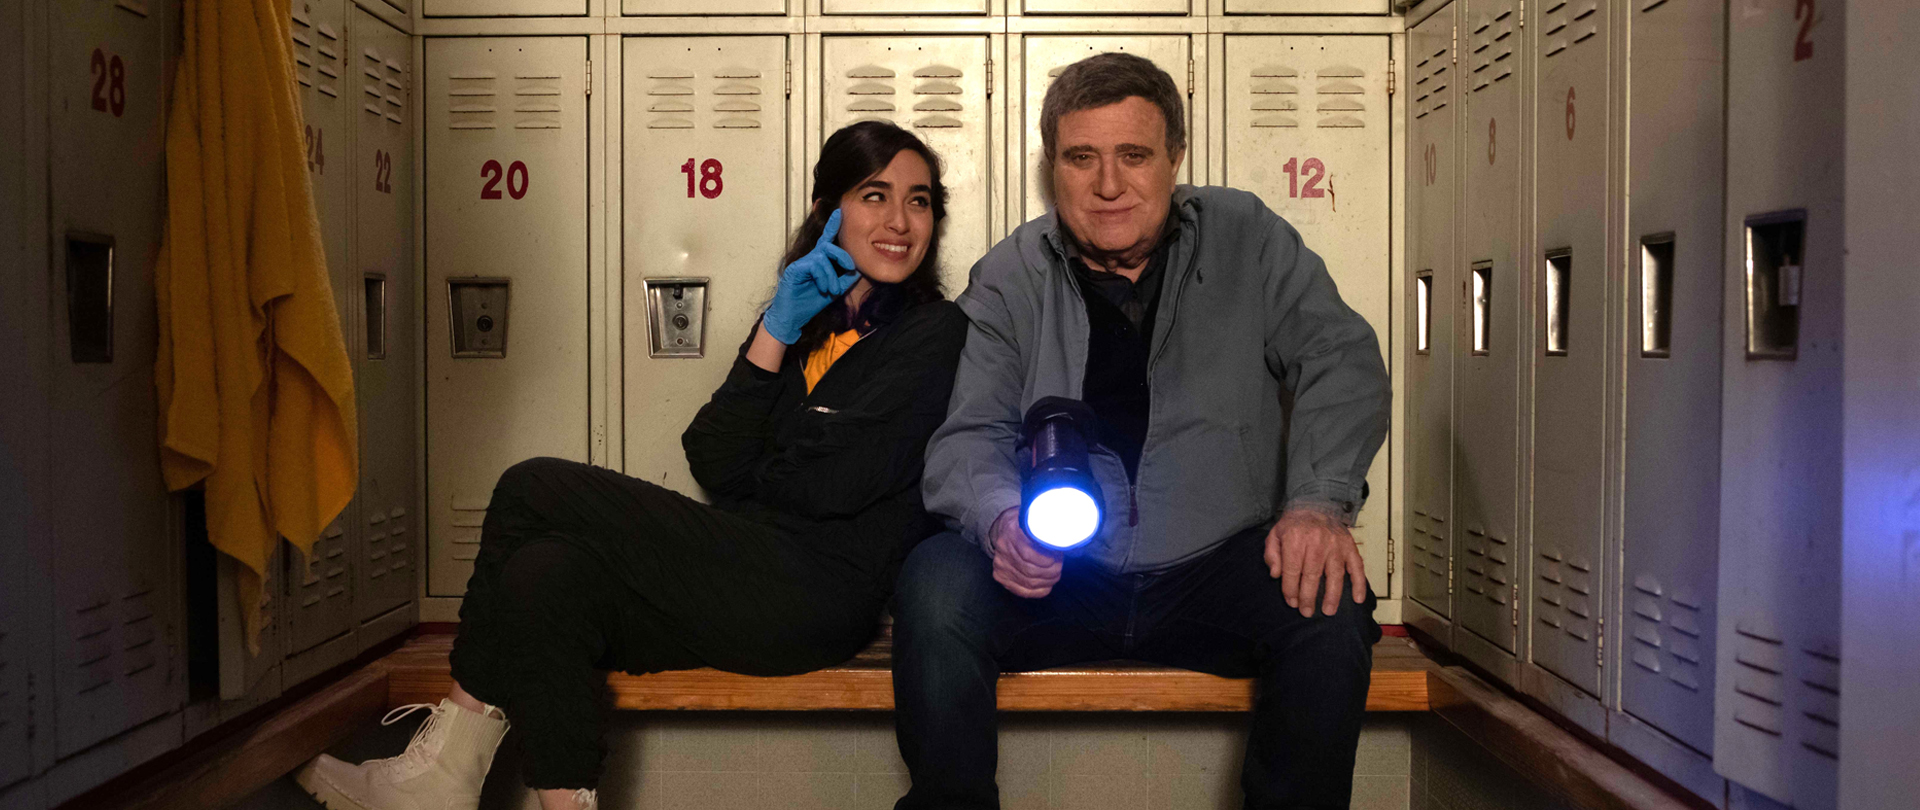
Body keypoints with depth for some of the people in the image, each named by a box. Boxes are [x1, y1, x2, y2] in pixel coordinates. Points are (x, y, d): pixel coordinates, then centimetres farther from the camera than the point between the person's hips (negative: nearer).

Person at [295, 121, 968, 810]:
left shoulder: (933, 333, 1)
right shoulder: (808, 319, 19)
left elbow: (832, 486, -10)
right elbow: (716, 466, 4)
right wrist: (775, 333, -3)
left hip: (819, 592, -6)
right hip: (751, 574, 6)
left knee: (537, 489, -13)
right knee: (545, 574, -19)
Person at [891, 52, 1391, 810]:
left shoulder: (1247, 240, 6)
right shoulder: (1009, 279, 4)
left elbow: (1339, 359, 1)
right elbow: (968, 436, -2)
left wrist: (1319, 501, -16)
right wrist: (1000, 519, -26)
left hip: (1215, 569, 0)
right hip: (1055, 578, 0)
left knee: (1330, 603, -28)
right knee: (936, 585, -27)